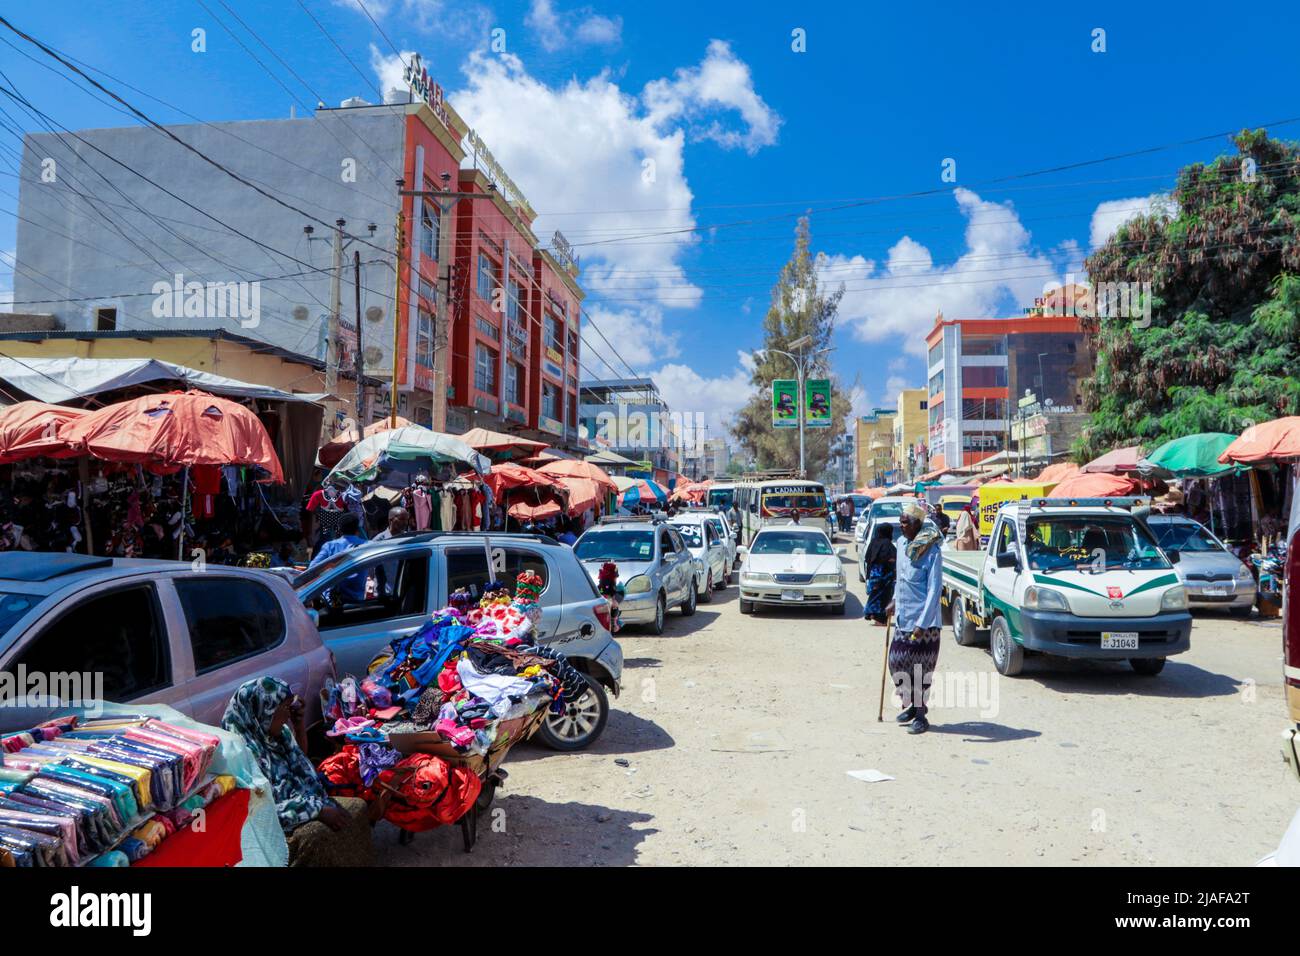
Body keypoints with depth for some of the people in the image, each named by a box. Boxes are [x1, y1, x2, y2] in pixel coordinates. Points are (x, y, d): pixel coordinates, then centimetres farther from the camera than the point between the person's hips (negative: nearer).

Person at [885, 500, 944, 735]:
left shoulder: (932, 550, -16)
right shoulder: (901, 544, 5)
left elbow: (935, 590, -18)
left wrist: (922, 623, -21)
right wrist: (895, 601, 17)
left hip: (924, 620, -7)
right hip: (902, 617, 7)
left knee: (921, 668, 3)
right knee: (896, 662, 10)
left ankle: (920, 716, 16)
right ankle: (911, 705, 31)